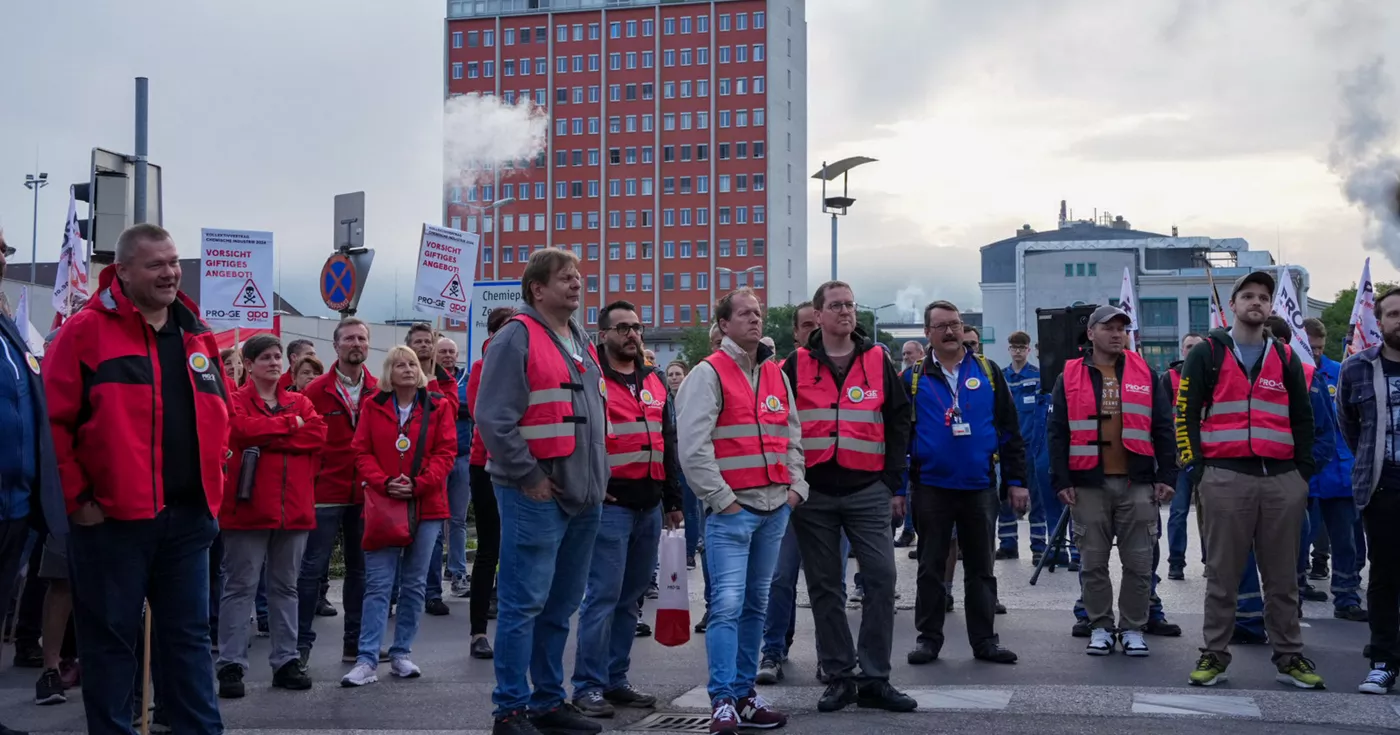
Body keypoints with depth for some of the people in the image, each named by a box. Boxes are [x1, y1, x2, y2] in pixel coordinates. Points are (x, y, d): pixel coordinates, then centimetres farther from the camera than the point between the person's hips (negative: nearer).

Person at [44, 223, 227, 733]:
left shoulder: (196, 335, 13)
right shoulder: (86, 330, -5)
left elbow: (218, 417, 21)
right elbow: (52, 421, -8)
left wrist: (210, 484, 12)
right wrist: (77, 498, -10)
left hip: (188, 516, 5)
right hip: (112, 517, -5)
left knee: (189, 635, 11)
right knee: (111, 639, 5)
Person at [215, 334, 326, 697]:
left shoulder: (299, 402, 14)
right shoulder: (236, 401, 1)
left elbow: (317, 434, -4)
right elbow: (243, 429, -20)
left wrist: (268, 437, -11)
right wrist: (290, 424, -8)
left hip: (294, 507, 5)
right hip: (249, 506, -5)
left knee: (286, 587, 12)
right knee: (240, 586, -1)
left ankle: (286, 661, 19)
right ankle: (230, 665, 2)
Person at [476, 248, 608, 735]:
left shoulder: (581, 343, 17)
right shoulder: (517, 337, -10)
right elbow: (494, 419, -17)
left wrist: (597, 476, 17)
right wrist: (529, 477, -16)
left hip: (583, 497, 9)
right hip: (536, 495, -8)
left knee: (561, 606, 14)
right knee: (525, 604, -4)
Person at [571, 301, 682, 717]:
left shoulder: (654, 381, 16)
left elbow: (668, 443, 20)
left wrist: (673, 499, 18)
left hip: (649, 506, 7)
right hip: (609, 505, -7)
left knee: (630, 597, 11)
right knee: (603, 596, -8)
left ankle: (615, 679, 20)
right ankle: (589, 686, -1)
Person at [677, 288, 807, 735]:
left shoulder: (776, 375, 16)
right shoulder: (709, 373, -6)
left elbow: (792, 436, 21)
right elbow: (693, 446, -13)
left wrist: (795, 486, 8)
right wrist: (722, 498, -13)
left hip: (775, 508, 7)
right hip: (731, 509, -7)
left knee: (756, 605, 11)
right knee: (727, 605, -11)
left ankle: (744, 694, 19)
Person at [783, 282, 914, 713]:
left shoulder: (878, 362, 8)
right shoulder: (797, 366, 6)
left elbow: (898, 424, 8)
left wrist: (895, 485, 2)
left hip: (868, 491, 0)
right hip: (814, 494, 0)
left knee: (881, 579, -6)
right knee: (825, 588, 5)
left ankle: (875, 680, 3)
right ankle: (840, 678, 14)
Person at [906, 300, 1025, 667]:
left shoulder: (987, 372, 5)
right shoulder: (914, 379, 2)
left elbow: (1009, 430, 6)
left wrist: (1016, 480, 2)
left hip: (979, 487, 1)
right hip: (931, 488, -1)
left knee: (981, 568, 9)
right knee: (931, 567, 6)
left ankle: (984, 640, 18)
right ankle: (928, 637, 16)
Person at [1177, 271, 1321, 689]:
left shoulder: (1285, 359, 15)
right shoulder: (1207, 354, 5)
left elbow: (1302, 418, 18)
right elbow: (1185, 413, 1)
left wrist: (1304, 472, 10)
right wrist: (1195, 467, -6)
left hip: (1283, 481, 3)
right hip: (1226, 478, -3)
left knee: (1282, 576, 7)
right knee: (1222, 575, 2)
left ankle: (1289, 658, 16)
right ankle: (1214, 655, 10)